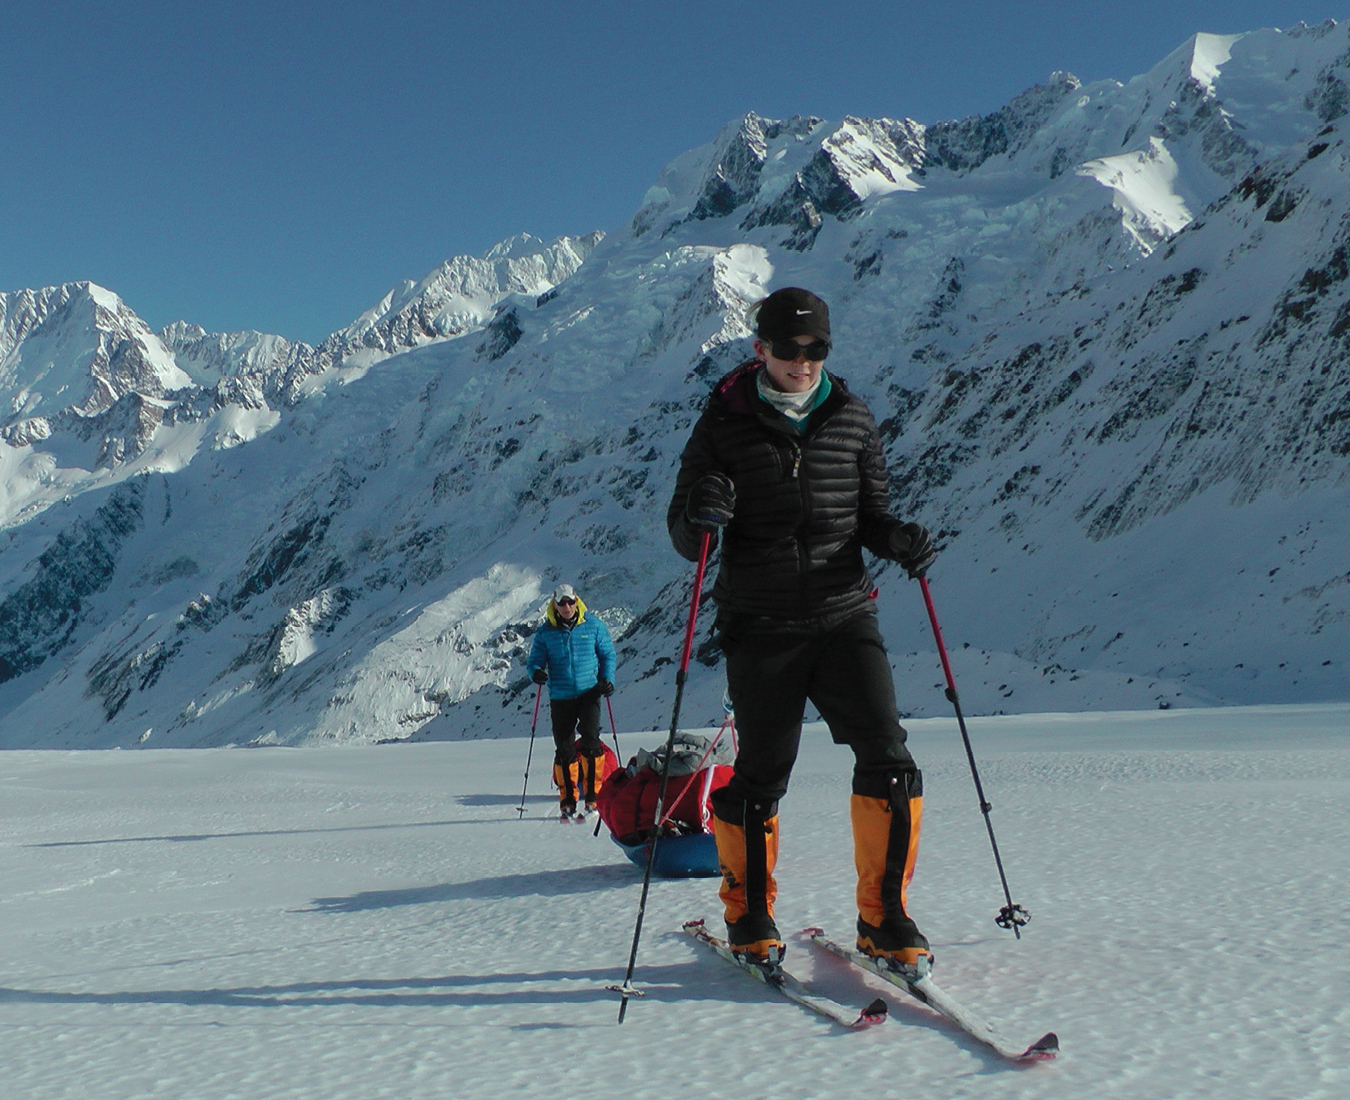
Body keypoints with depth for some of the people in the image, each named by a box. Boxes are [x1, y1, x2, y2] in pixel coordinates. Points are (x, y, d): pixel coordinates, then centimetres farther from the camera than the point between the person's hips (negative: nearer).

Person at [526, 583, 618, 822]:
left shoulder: (593, 626, 2)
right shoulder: (546, 632, 3)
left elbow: (607, 654, 11)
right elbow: (535, 659, 6)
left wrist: (607, 679, -3)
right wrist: (536, 671, -17)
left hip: (589, 694, -1)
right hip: (560, 697, 1)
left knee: (590, 742, -15)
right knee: (564, 750, 3)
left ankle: (593, 797, -8)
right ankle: (567, 802, 14)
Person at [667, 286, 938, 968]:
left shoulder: (851, 418, 8)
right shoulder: (724, 424, 1)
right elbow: (686, 540, 3)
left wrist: (898, 540, -6)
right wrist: (700, 518, -21)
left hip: (845, 616, 2)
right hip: (761, 628, -2)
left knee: (887, 761, -8)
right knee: (760, 778, 5)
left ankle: (882, 918, 8)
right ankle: (749, 916, 27)